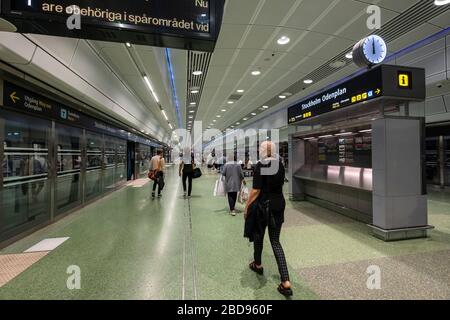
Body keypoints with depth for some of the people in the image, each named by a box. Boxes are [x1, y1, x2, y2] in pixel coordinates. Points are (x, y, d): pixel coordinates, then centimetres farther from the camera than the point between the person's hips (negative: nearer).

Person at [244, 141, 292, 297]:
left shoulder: (260, 166, -16)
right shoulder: (280, 164, 4)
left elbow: (256, 191, -18)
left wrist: (247, 208, -8)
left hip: (263, 205, -5)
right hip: (279, 204, 6)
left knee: (258, 236, 20)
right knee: (275, 241, 10)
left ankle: (258, 265, 42)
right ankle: (286, 282, 4)